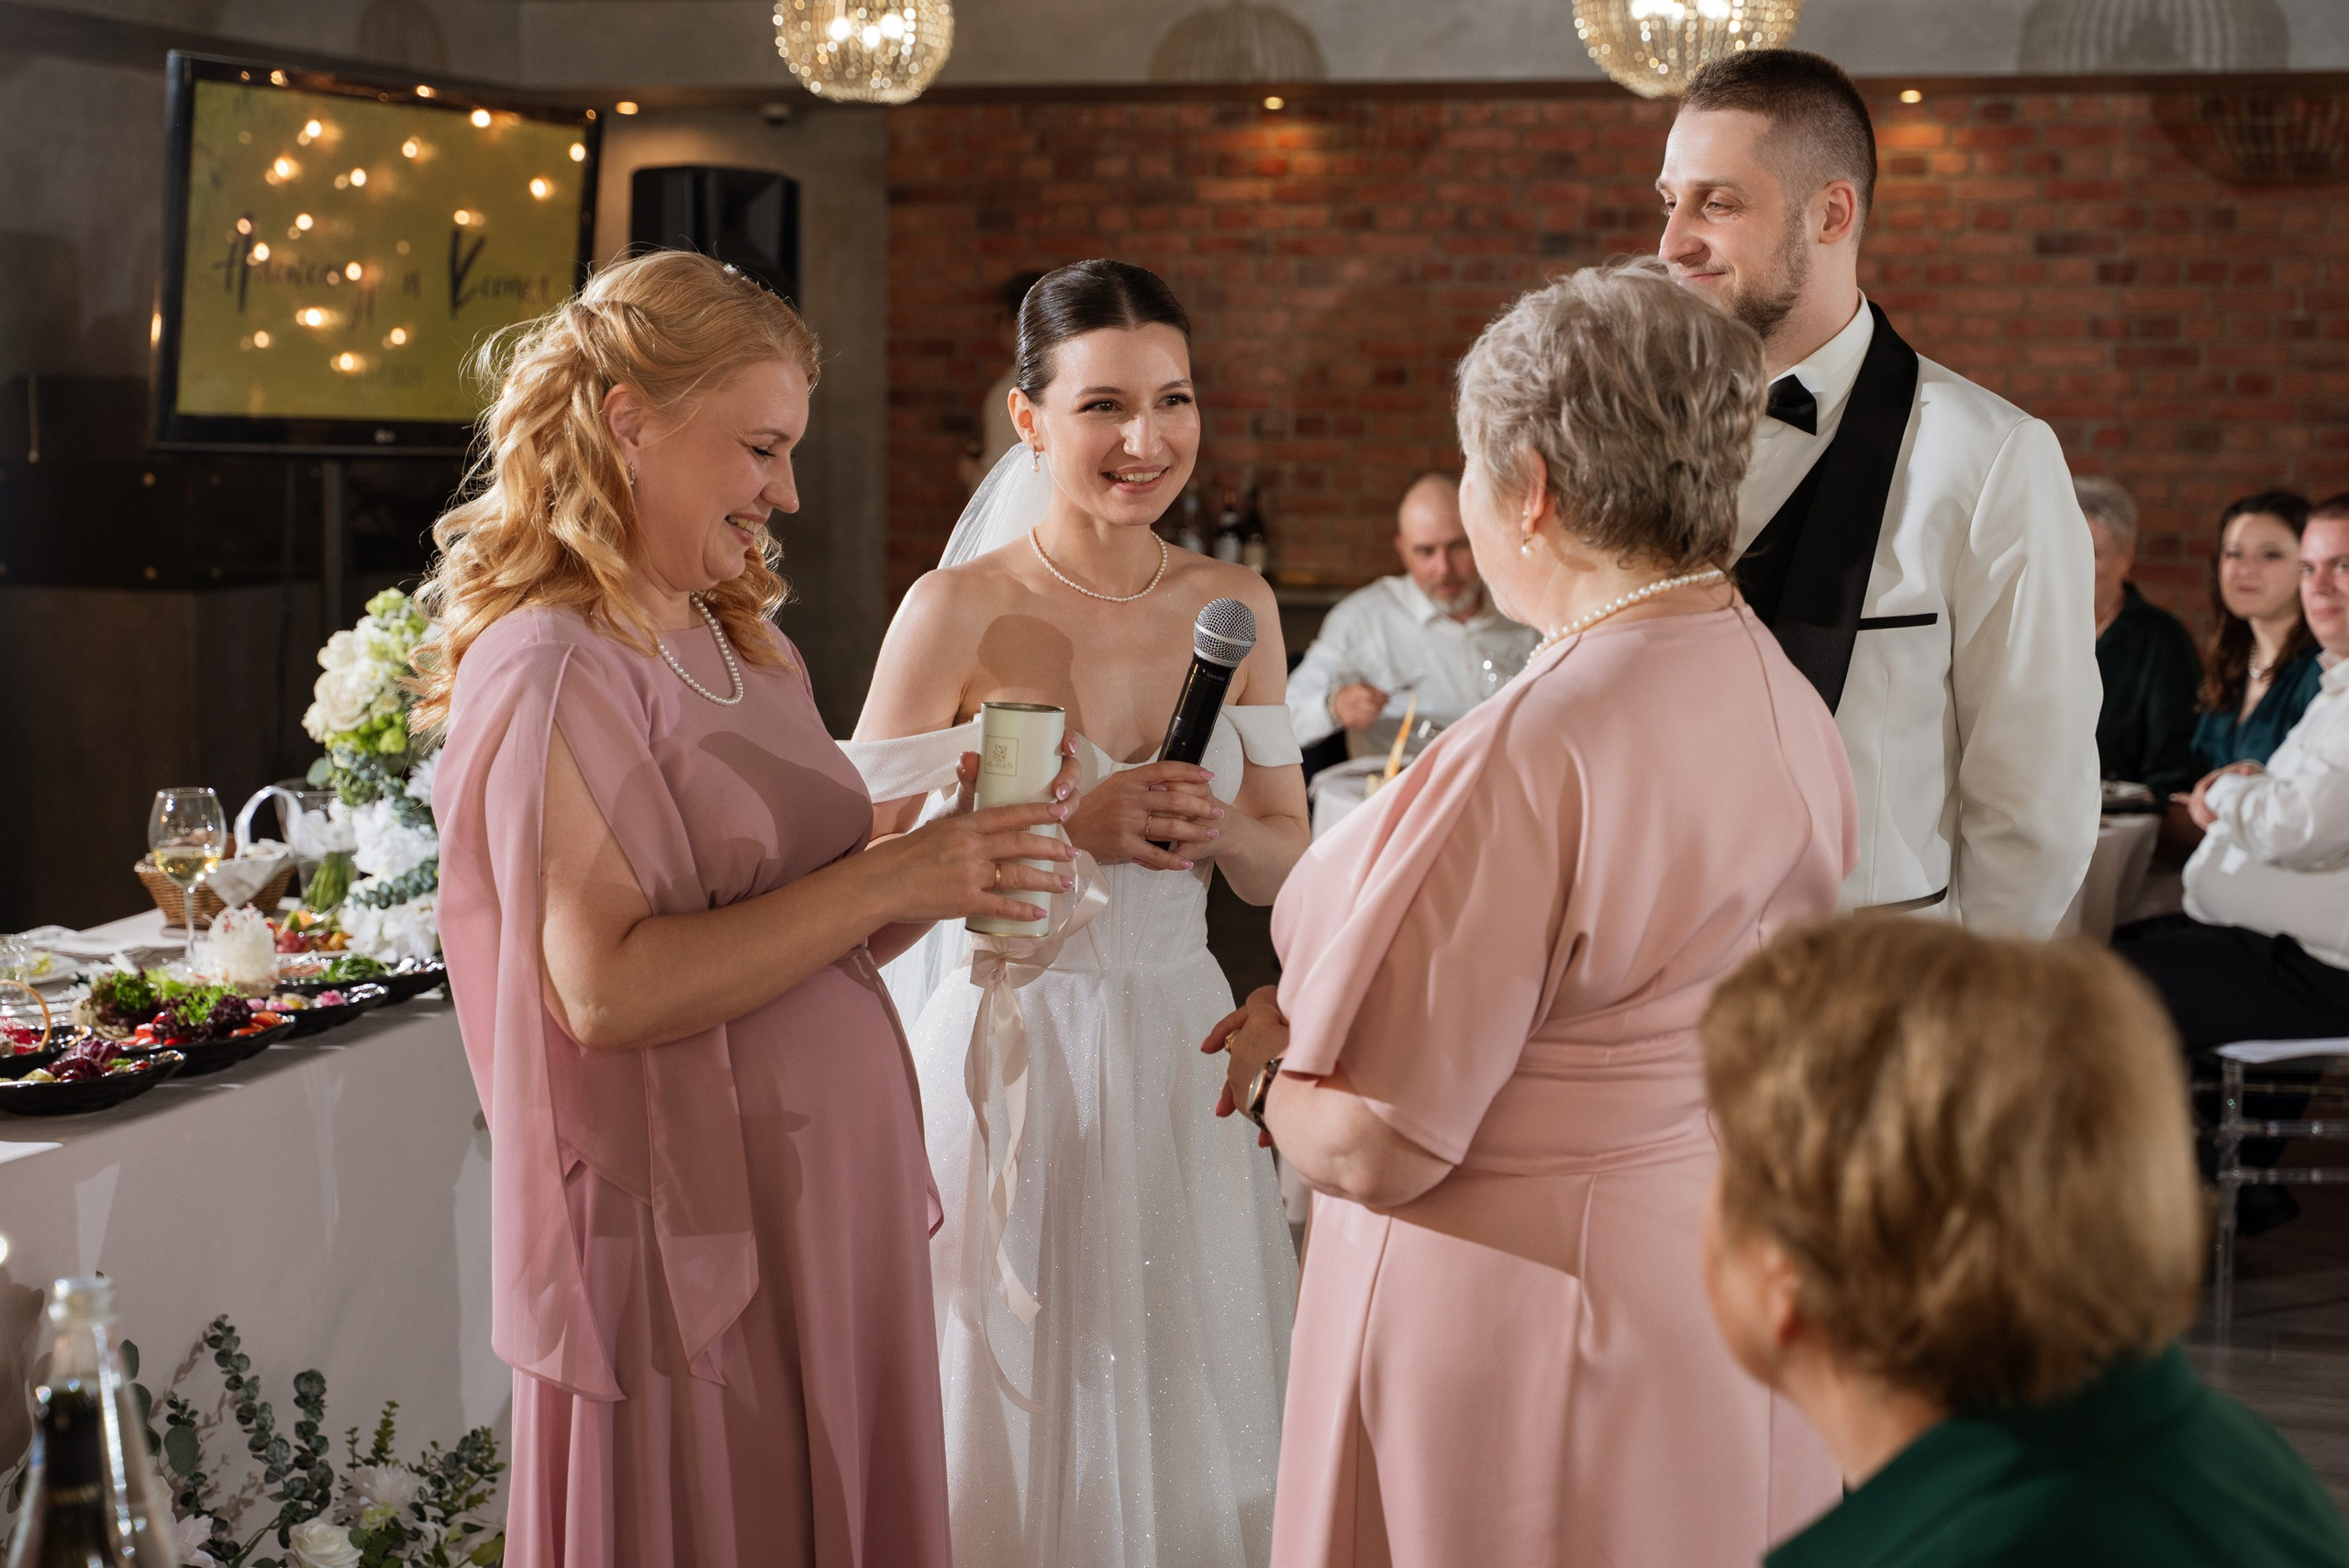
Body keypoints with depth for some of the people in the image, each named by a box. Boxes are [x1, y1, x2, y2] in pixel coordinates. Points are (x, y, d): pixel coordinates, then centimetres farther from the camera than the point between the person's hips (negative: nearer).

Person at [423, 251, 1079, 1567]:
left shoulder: (743, 647, 14)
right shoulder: (551, 671, -13)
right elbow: (607, 988, -22)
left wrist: (951, 847, 0)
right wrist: (889, 879, -21)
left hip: (834, 1201, 8)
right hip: (692, 1244, -8)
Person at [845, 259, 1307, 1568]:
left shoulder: (1235, 605, 3)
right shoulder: (961, 610, -11)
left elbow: (1284, 863, 10)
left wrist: (1216, 828, -11)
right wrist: (1071, 830, -21)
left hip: (1184, 1050, 4)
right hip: (1019, 1052, -4)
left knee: (1186, 1406, 15)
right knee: (1029, 1429, 7)